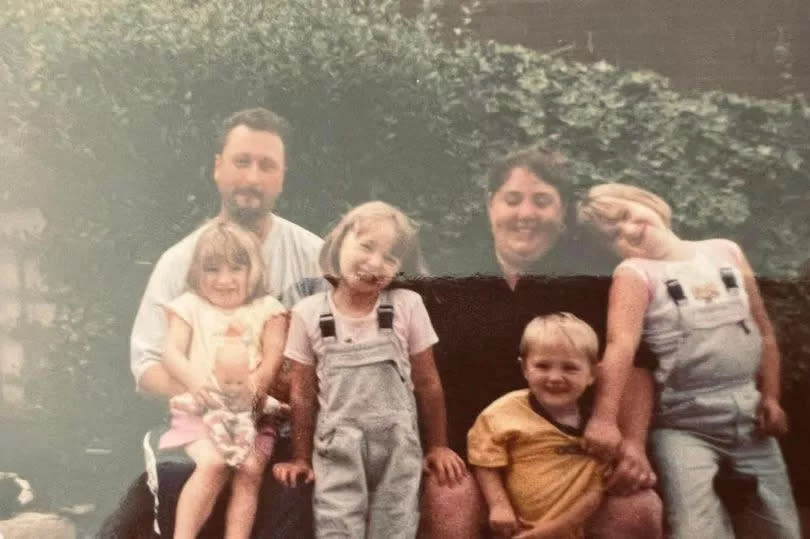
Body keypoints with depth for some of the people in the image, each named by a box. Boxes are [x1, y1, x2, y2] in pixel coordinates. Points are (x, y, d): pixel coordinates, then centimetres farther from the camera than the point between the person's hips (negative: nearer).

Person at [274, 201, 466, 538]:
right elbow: (303, 393, 3)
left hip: (398, 445, 0)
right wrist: (301, 459, 8)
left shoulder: (407, 306, -7)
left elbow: (427, 383, 2)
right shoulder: (308, 313, -5)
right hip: (337, 448, 0)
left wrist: (437, 447, 8)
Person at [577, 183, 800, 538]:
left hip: (749, 415, 5)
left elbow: (764, 331, 12)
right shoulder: (635, 274, -5)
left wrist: (770, 396, 4)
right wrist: (604, 417, -33)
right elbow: (621, 343, -22)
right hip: (684, 423, -4)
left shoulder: (725, 252, 7)